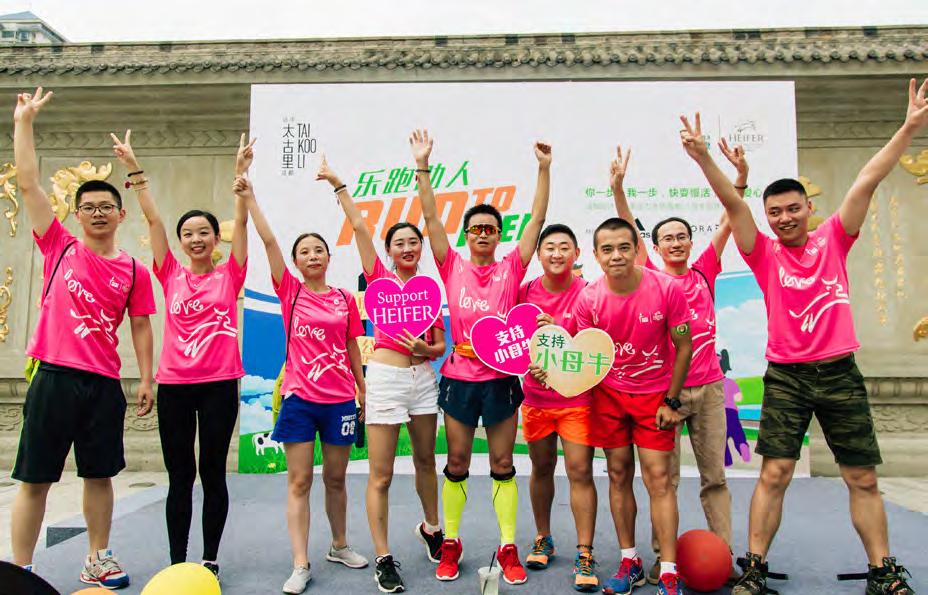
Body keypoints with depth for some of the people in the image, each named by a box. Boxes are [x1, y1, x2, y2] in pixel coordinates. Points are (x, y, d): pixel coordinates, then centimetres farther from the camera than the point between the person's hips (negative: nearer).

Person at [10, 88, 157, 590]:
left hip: (104, 383, 2)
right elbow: (27, 183, 1)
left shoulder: (134, 270, 5)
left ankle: (97, 560, 25)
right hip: (55, 376, -2)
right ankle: (20, 571, 15)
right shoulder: (59, 247, 3)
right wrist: (23, 121, 0)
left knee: (99, 475, 11)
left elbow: (140, 326, 8)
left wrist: (146, 379, 2)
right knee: (35, 479, 4)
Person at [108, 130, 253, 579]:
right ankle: (177, 563, 20)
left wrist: (242, 173, -12)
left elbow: (241, 219, -5)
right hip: (174, 384, 2)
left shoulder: (229, 275, 3)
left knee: (213, 473, 8)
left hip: (219, 384, -2)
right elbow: (153, 220, 3)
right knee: (179, 476, 9)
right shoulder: (171, 276, 7)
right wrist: (135, 171, 0)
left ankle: (210, 559, 20)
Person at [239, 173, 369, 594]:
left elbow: (352, 347, 10)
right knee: (299, 482, 1)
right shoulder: (289, 291, 0)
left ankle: (339, 546, 32)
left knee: (335, 478, 13)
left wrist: (363, 391, 10)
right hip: (299, 398, -1)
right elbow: (269, 241, -9)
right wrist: (249, 199, -16)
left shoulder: (345, 299, 4)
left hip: (340, 399, 2)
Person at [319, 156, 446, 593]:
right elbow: (358, 226, -7)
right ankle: (383, 560, 10)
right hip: (386, 377, -3)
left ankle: (431, 528, 41)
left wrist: (426, 349, -12)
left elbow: (442, 345, 9)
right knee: (381, 475, -1)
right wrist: (338, 186, -8)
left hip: (423, 377, 4)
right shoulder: (380, 278, 1)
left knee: (426, 461, 18)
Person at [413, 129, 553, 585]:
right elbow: (430, 218, -4)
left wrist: (544, 168, -8)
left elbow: (538, 218, -3)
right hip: (459, 378, 1)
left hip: (500, 379, 0)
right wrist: (422, 167, -9)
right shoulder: (453, 268, 1)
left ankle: (508, 549, 20)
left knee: (503, 465, 9)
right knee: (457, 464, 11)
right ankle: (450, 544, 25)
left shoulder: (511, 268, 0)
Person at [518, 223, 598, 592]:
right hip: (536, 396, 3)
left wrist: (559, 330, -25)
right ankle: (543, 540, 32)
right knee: (541, 468, 14)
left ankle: (585, 555, 7)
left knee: (580, 471, -4)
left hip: (576, 397, -3)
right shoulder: (525, 292, 0)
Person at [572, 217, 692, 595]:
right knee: (618, 474, 7)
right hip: (609, 394, 2)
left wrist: (671, 401, -5)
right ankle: (630, 563, 21)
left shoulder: (666, 288, -17)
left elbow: (683, 347, -7)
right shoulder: (588, 299, -11)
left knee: (659, 478, -3)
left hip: (655, 394, -2)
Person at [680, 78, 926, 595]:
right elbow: (734, 204, -9)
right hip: (786, 376, -2)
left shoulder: (834, 240, 6)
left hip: (840, 372, 2)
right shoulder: (765, 254, 1)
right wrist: (704, 158, -19)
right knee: (774, 474, -3)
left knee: (864, 479, 9)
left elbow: (867, 182, -1)